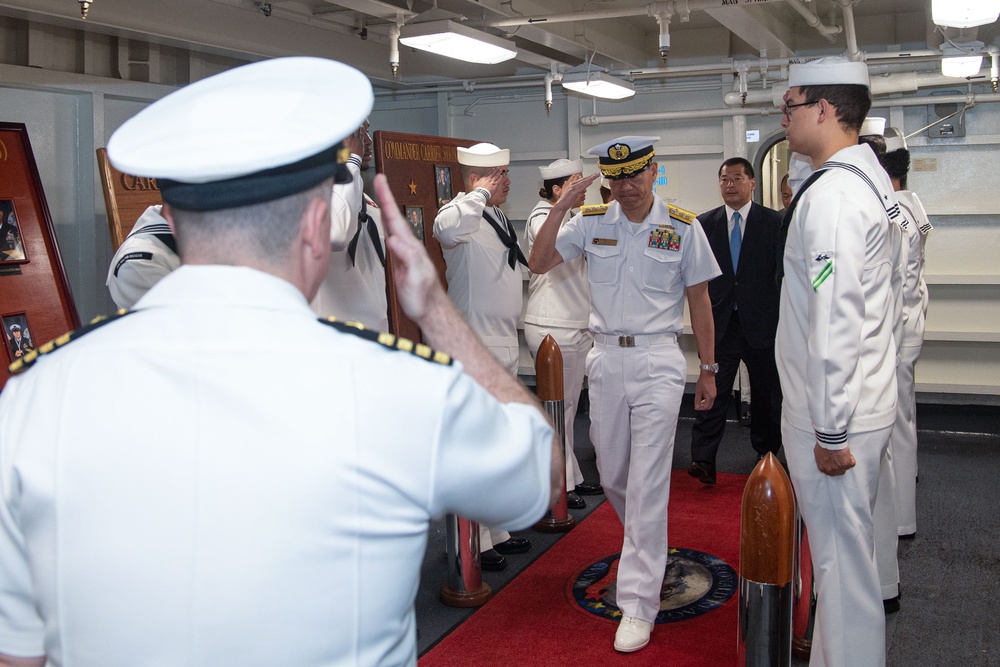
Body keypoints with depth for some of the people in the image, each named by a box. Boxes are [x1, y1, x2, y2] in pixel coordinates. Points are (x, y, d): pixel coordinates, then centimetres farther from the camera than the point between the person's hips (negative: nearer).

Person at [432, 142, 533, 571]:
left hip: (505, 344, 10)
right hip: (476, 346, -10)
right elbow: (446, 229, -41)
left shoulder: (499, 219, 16)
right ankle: (475, 542, 7)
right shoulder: (463, 213, -15)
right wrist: (480, 194, -26)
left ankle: (496, 531, 30)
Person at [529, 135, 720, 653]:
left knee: (647, 484, -6)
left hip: (658, 362, -3)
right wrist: (561, 206, -14)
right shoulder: (591, 222, 3)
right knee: (612, 476, 13)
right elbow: (539, 263, -4)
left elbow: (699, 301, 4)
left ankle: (638, 605, 1)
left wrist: (708, 369, 6)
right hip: (606, 359, 3)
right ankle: (647, 547, 42)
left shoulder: (683, 227, -2)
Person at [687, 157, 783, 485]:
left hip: (762, 323, 0)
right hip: (721, 322, 0)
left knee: (767, 394, 11)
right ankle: (703, 461, -4)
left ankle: (766, 455, 26)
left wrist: (782, 320, -4)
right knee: (713, 391, -5)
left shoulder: (773, 222, 1)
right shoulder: (705, 223, 6)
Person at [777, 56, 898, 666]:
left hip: (833, 415, -10)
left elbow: (836, 323, -24)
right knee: (843, 549, 20)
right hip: (867, 403, 10)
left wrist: (830, 431, -19)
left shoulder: (830, 196, -20)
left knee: (841, 558, 1)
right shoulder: (868, 177, 11)